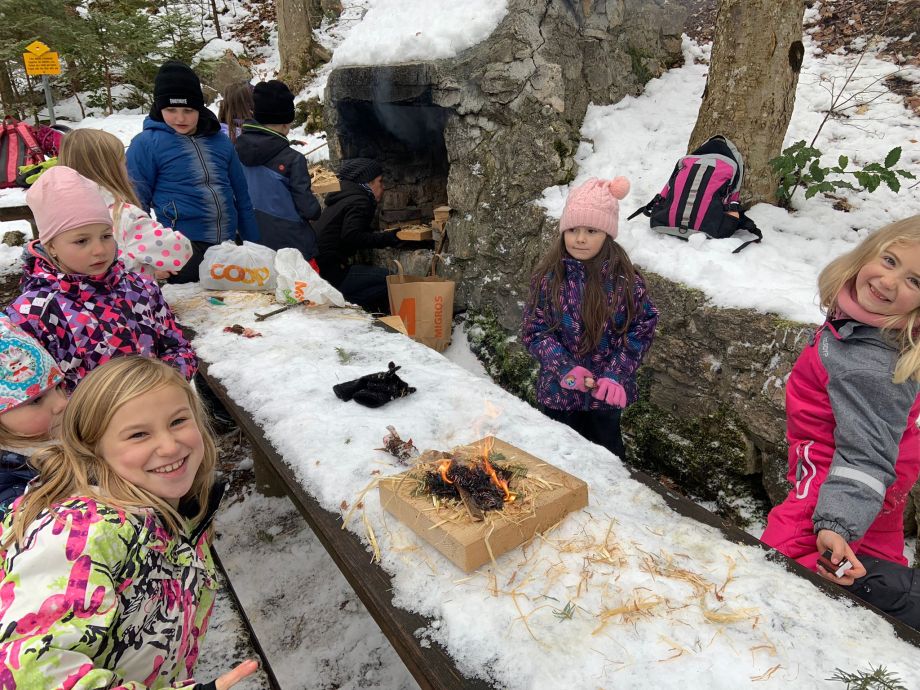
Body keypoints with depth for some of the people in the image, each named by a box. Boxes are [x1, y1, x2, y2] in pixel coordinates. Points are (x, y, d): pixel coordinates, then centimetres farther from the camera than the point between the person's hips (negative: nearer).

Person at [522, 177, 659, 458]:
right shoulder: (548, 277, -10)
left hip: (606, 391, 0)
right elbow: (534, 331, -8)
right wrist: (564, 367, -20)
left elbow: (643, 328, -7)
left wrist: (617, 374, -17)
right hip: (559, 390, 1)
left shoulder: (625, 279, -12)